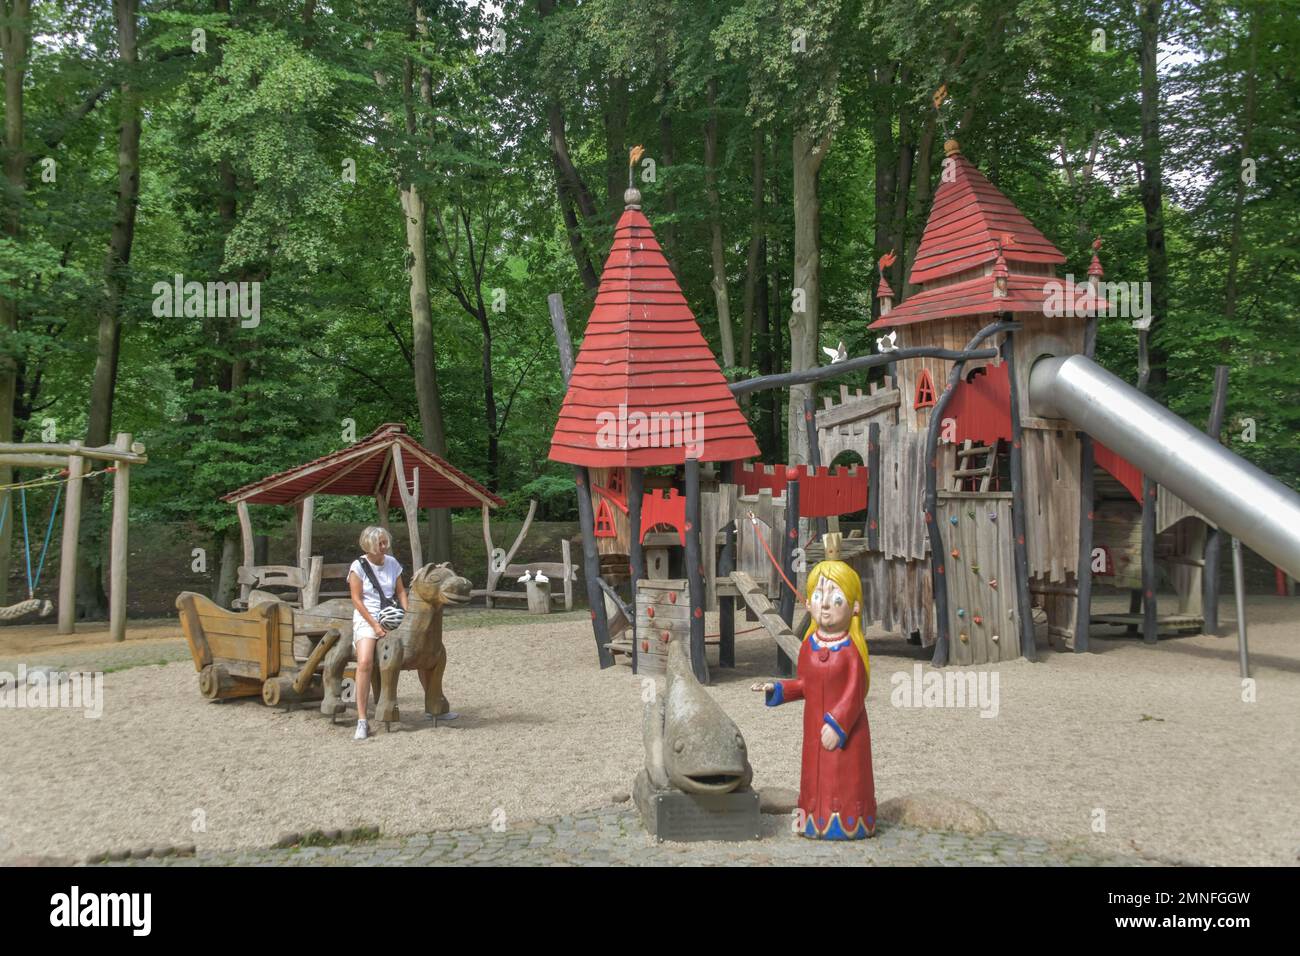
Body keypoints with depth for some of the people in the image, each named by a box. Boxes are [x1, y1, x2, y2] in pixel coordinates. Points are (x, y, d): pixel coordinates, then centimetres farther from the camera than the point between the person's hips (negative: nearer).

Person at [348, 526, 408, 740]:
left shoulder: (392, 563, 8)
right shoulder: (358, 566, -5)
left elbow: (400, 591, 13)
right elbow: (357, 600, -7)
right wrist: (374, 624, -15)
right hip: (366, 618, -5)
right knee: (365, 662, -26)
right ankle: (362, 721, -24)